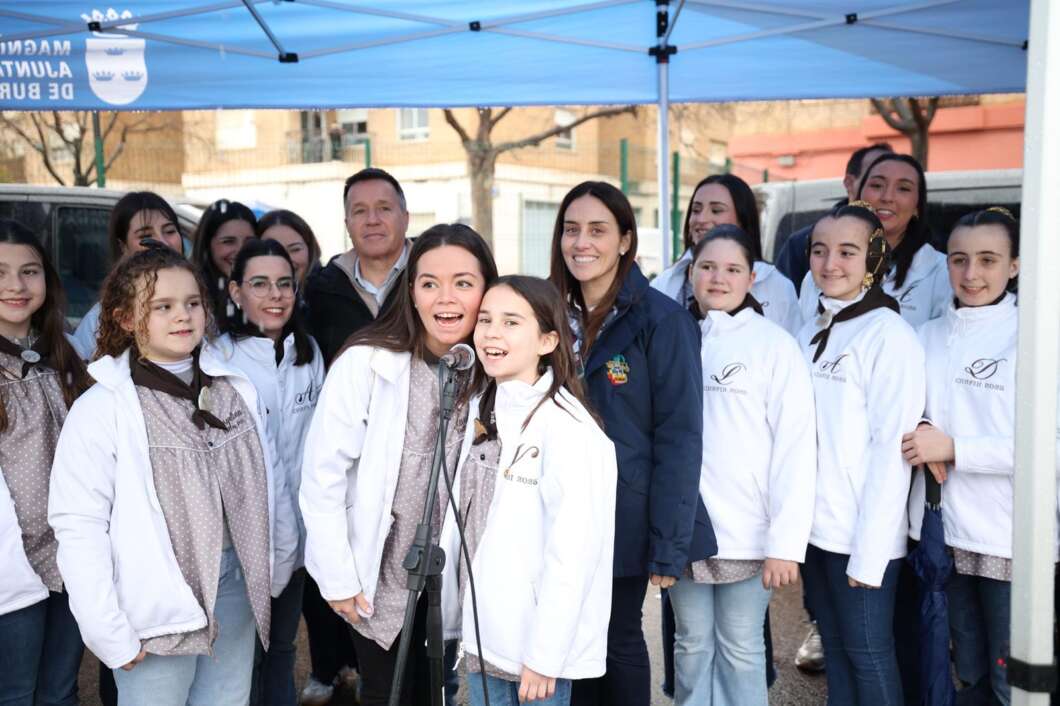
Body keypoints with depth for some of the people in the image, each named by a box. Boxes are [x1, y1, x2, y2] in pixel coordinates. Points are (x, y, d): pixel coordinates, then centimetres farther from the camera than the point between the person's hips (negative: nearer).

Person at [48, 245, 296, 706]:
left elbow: (267, 484, 9)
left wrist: (278, 563, 10)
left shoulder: (236, 390, 2)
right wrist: (110, 633, -15)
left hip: (236, 588, 5)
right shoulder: (102, 408, -13)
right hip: (158, 606, -4)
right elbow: (80, 526, -16)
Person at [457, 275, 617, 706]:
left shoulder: (565, 425, -17)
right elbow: (468, 526, 8)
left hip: (538, 642, -6)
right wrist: (453, 625, 7)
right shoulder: (482, 412, 7)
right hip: (483, 635, 7)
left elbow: (574, 549, -19)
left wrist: (545, 654, -18)